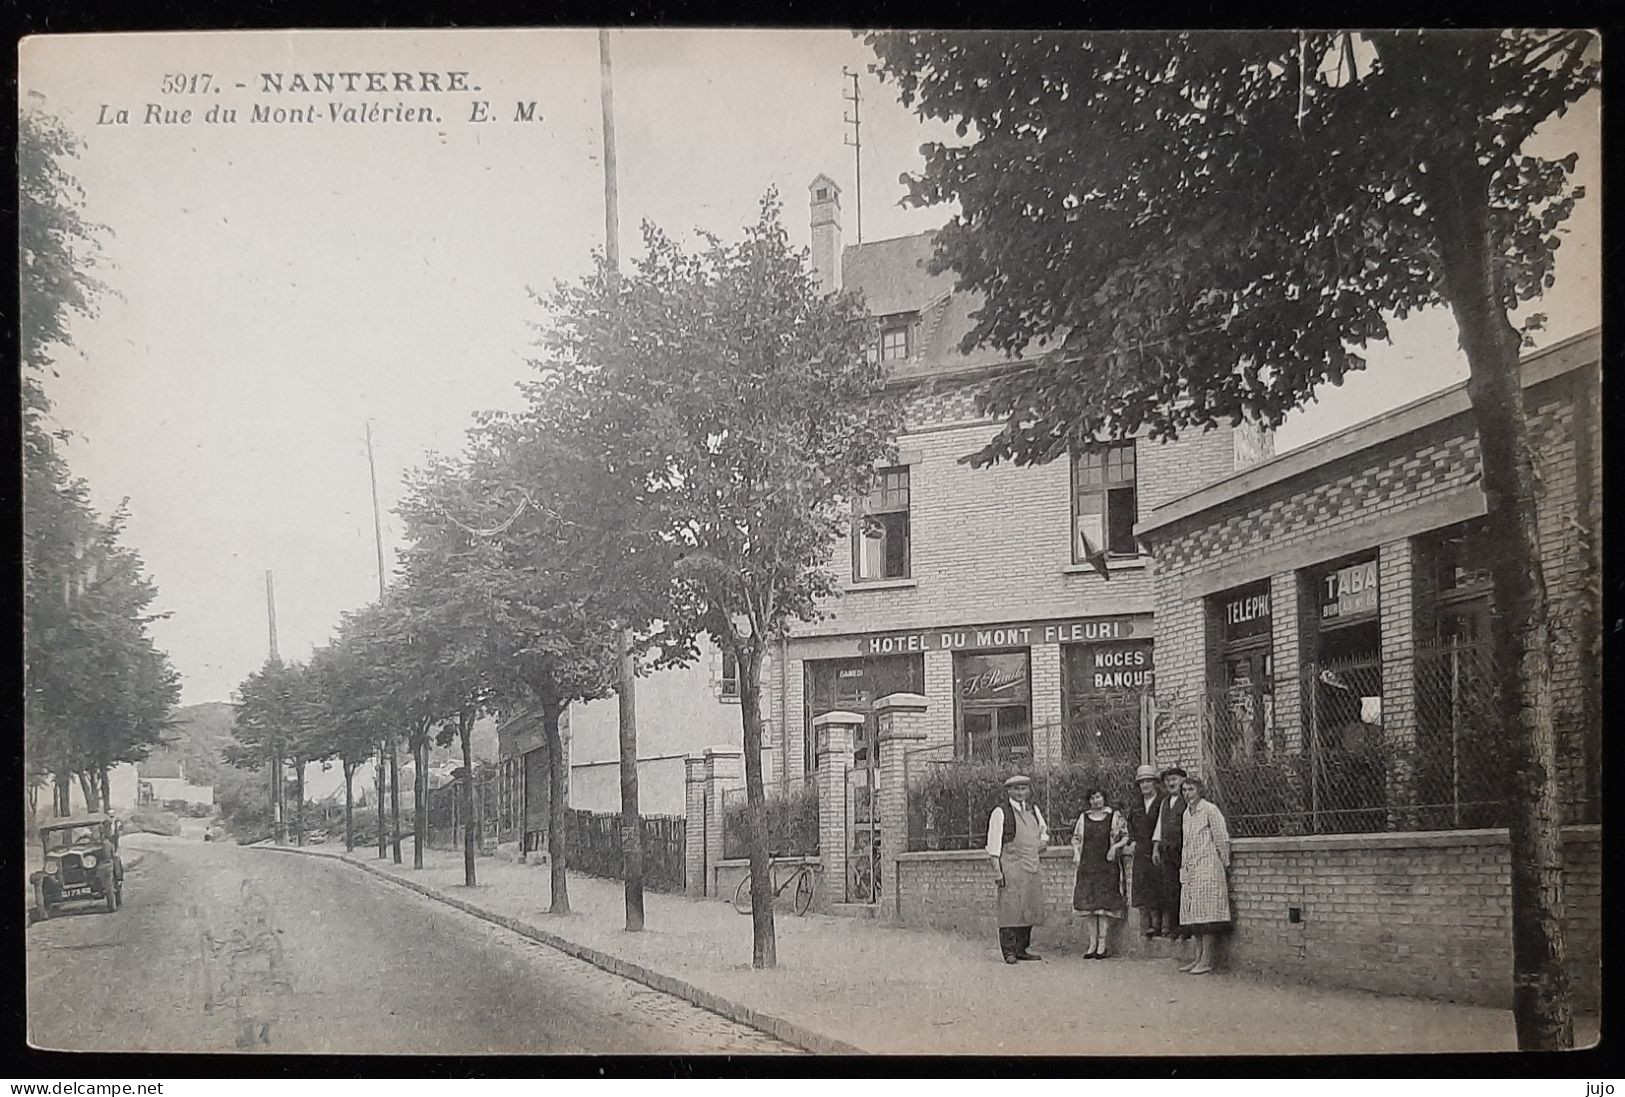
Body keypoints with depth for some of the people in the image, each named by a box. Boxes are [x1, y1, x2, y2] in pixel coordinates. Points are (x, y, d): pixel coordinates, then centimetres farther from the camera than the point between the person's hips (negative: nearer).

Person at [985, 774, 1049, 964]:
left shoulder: (1034, 810, 14)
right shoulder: (1000, 813, -5)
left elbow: (1043, 831, 31)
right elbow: (993, 843, -8)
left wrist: (1043, 840, 9)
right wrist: (997, 870, -13)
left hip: (1032, 867, 6)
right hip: (1010, 866, -6)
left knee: (1030, 908, 7)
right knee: (1010, 908, -9)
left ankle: (1022, 949, 16)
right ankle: (1009, 951, -6)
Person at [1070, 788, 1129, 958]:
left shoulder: (1115, 817, 4)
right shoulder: (1083, 818, 13)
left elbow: (1125, 837, 6)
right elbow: (1075, 838, 19)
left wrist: (1114, 847, -10)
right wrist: (1076, 854, 4)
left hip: (1107, 866, -3)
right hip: (1087, 866, 3)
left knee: (1104, 905, -8)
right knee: (1087, 904, -2)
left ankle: (1102, 945, -3)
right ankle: (1092, 944, 5)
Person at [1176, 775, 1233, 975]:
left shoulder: (1210, 810, -7)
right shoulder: (1187, 813, 17)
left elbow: (1222, 839, -5)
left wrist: (1225, 864, 0)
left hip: (1208, 867, -8)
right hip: (1190, 869, 8)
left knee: (1206, 912, -9)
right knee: (1193, 914, 5)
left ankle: (1207, 960, -9)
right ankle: (1200, 957, 10)